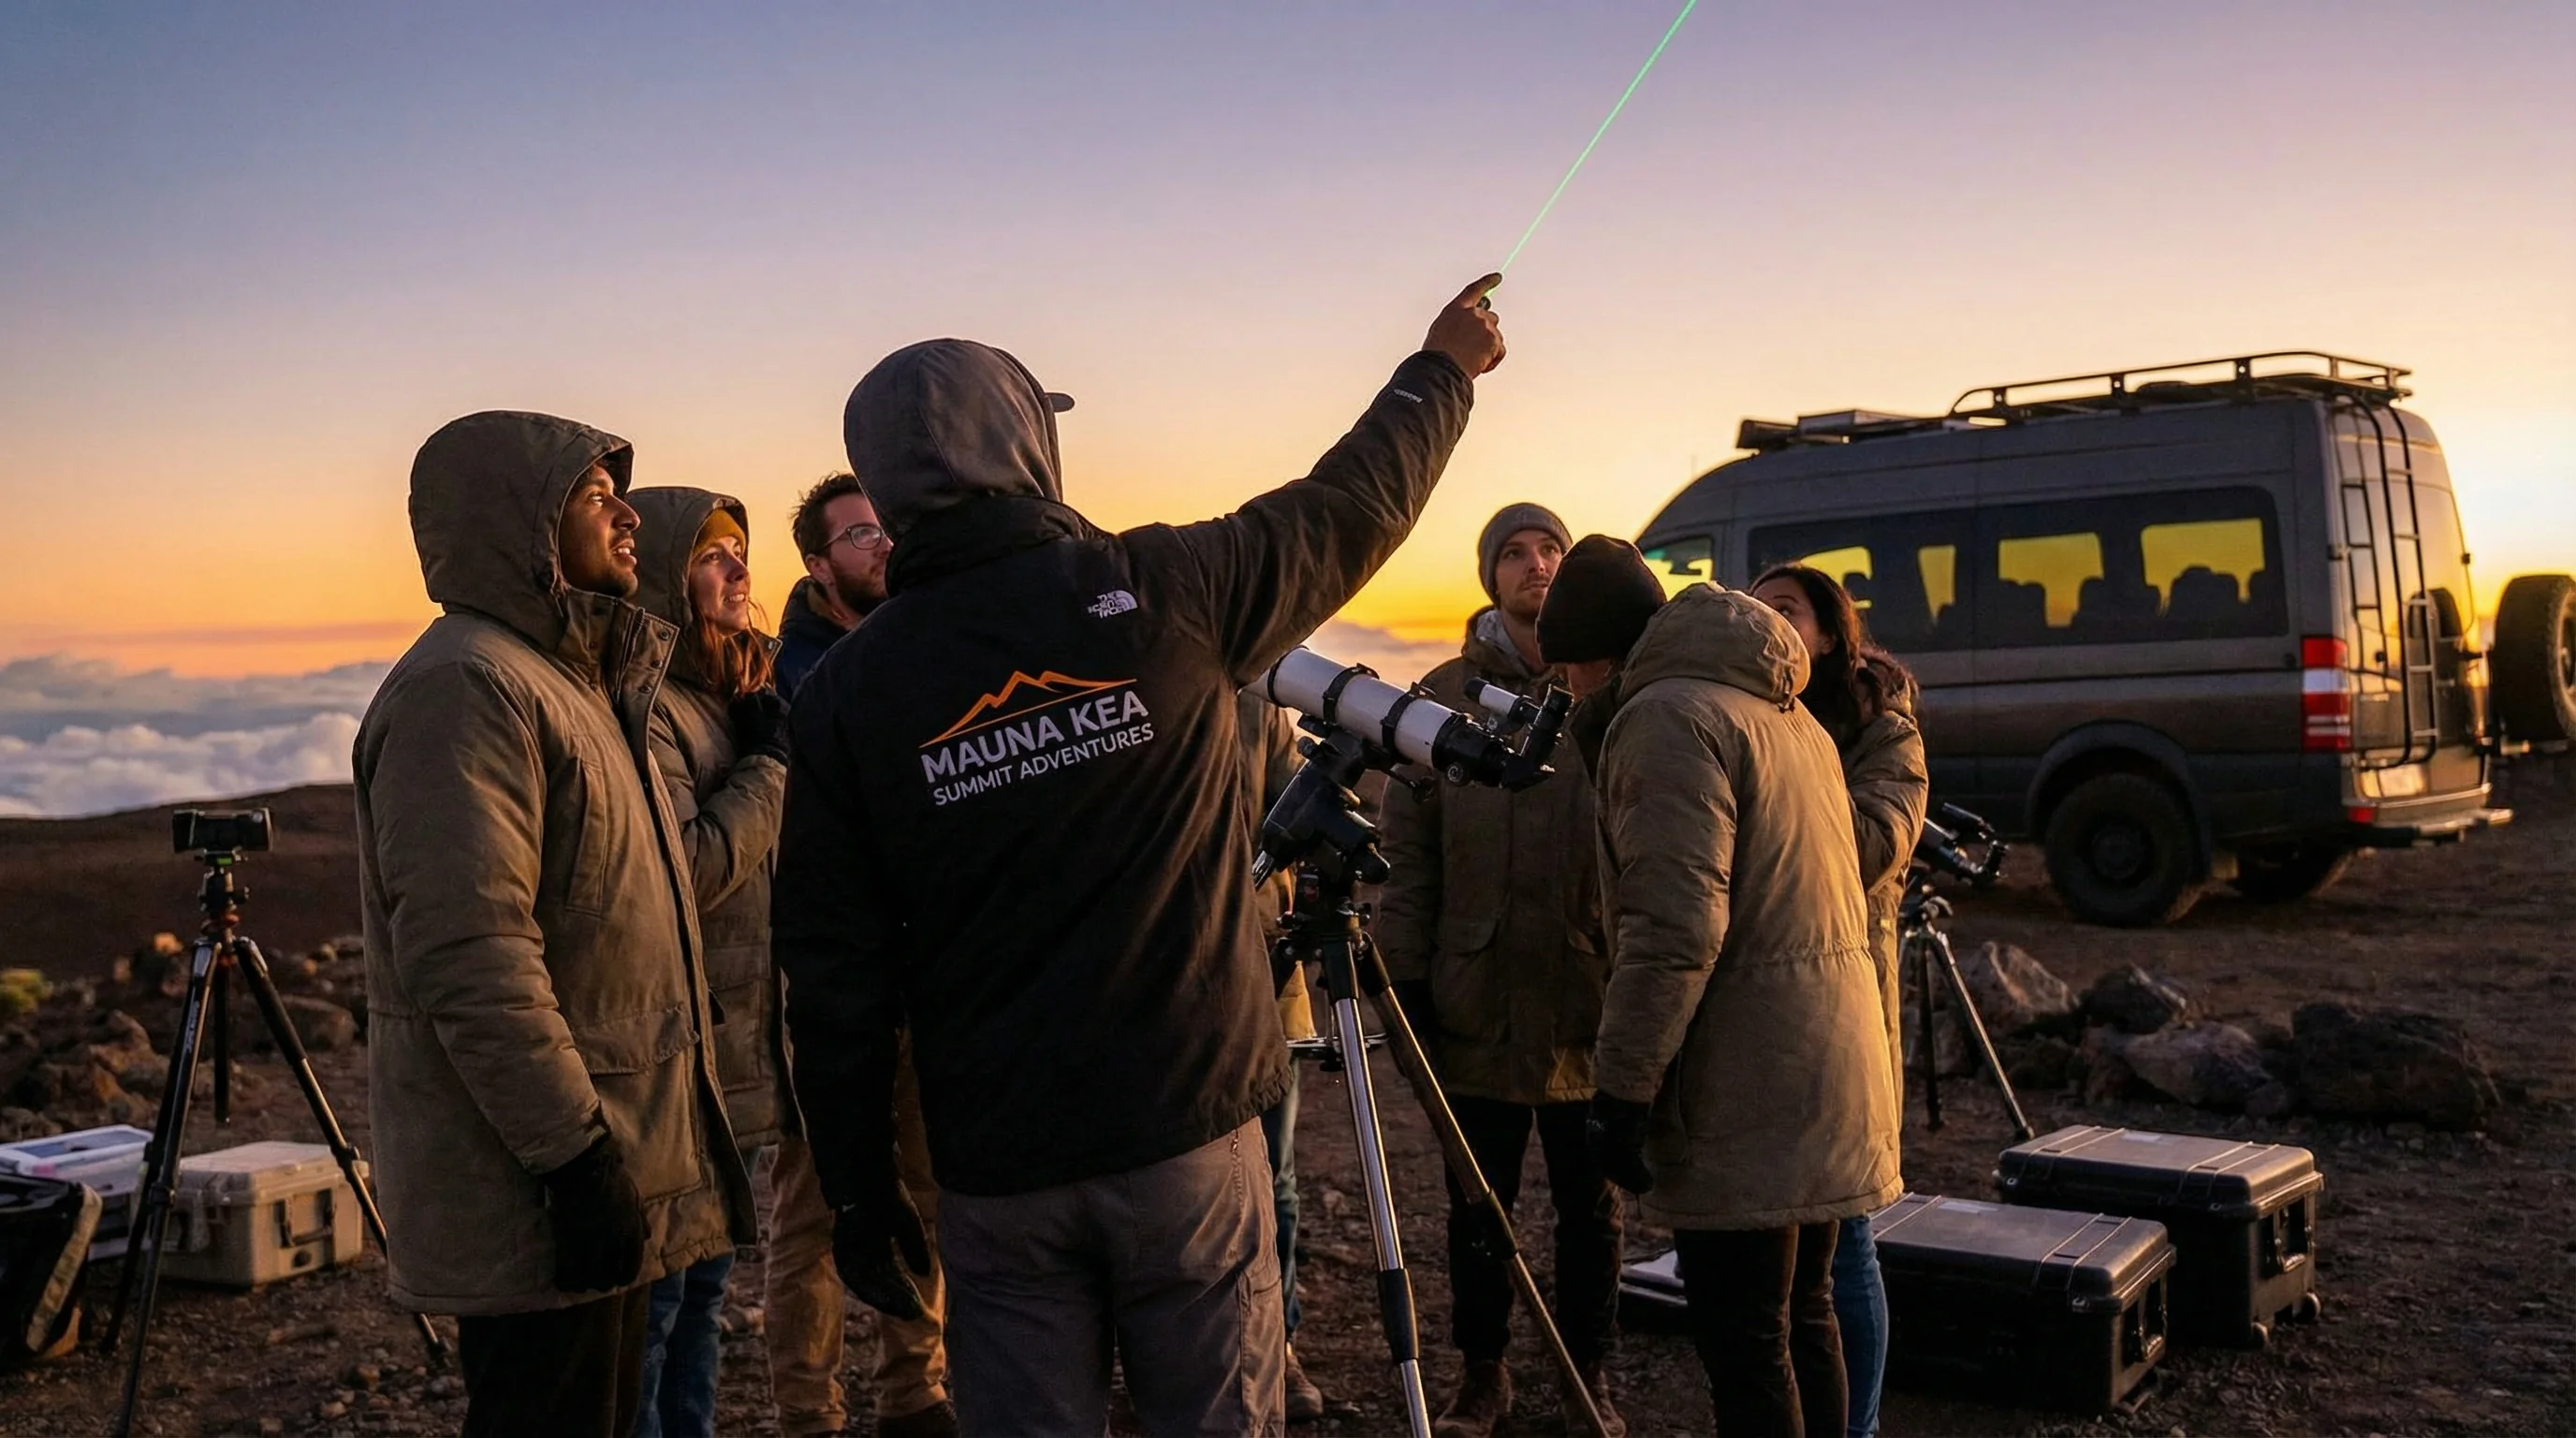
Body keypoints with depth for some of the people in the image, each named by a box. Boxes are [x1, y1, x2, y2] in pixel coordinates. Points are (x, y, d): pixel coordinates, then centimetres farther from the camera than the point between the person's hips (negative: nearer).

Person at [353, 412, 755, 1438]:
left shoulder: (570, 678, 17)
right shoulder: (465, 684, -16)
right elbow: (472, 960, -25)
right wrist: (578, 1153, -24)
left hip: (606, 1182, 10)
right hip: (539, 1199, -10)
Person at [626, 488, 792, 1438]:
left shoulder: (729, 691, 14)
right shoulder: (644, 702, -16)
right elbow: (689, 869, -24)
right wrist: (769, 762, -14)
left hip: (742, 1056, 10)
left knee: (703, 1290, 18)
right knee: (650, 1302, 0)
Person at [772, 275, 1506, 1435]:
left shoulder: (850, 688, -4)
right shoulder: (1167, 592, -7)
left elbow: (833, 976, -2)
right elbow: (1354, 503, 9)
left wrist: (859, 1196, 8)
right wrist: (1443, 369, 28)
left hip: (997, 1169, 1)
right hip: (1190, 1129, -1)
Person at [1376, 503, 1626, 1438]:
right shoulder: (1446, 695, 3)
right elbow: (1409, 851, 2)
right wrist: (1407, 972, -3)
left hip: (1591, 1000, 0)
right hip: (1477, 1001, 0)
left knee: (1591, 1204, 11)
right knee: (1478, 1204, 10)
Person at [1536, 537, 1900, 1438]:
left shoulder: (1669, 717, -12)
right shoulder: (1786, 714, 18)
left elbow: (1673, 929, -21)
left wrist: (1621, 1088, -19)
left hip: (1747, 1092, -10)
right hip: (1831, 1069, 10)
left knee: (1742, 1342, -4)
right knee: (1802, 1317, 17)